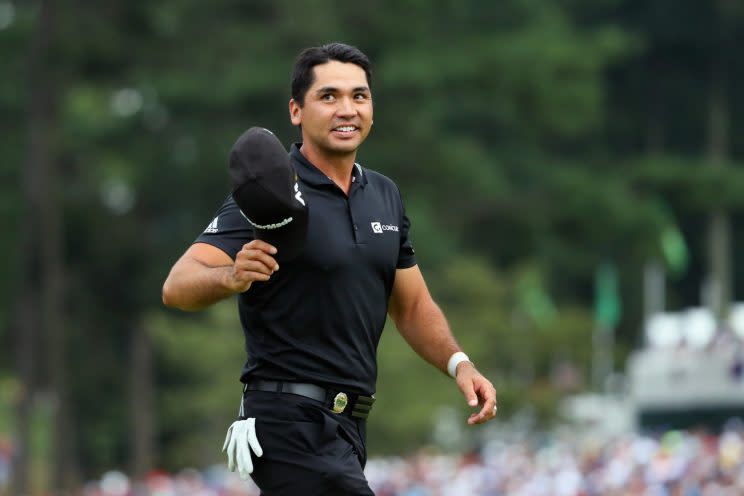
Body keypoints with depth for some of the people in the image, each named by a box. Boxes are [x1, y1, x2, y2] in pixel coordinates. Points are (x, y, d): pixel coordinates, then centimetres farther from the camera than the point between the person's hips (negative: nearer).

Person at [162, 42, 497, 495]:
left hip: (348, 424, 8)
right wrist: (231, 276, -42)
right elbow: (178, 287, -20)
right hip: (293, 420, -8)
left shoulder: (384, 196, 12)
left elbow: (411, 304, 21)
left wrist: (458, 363, 3)